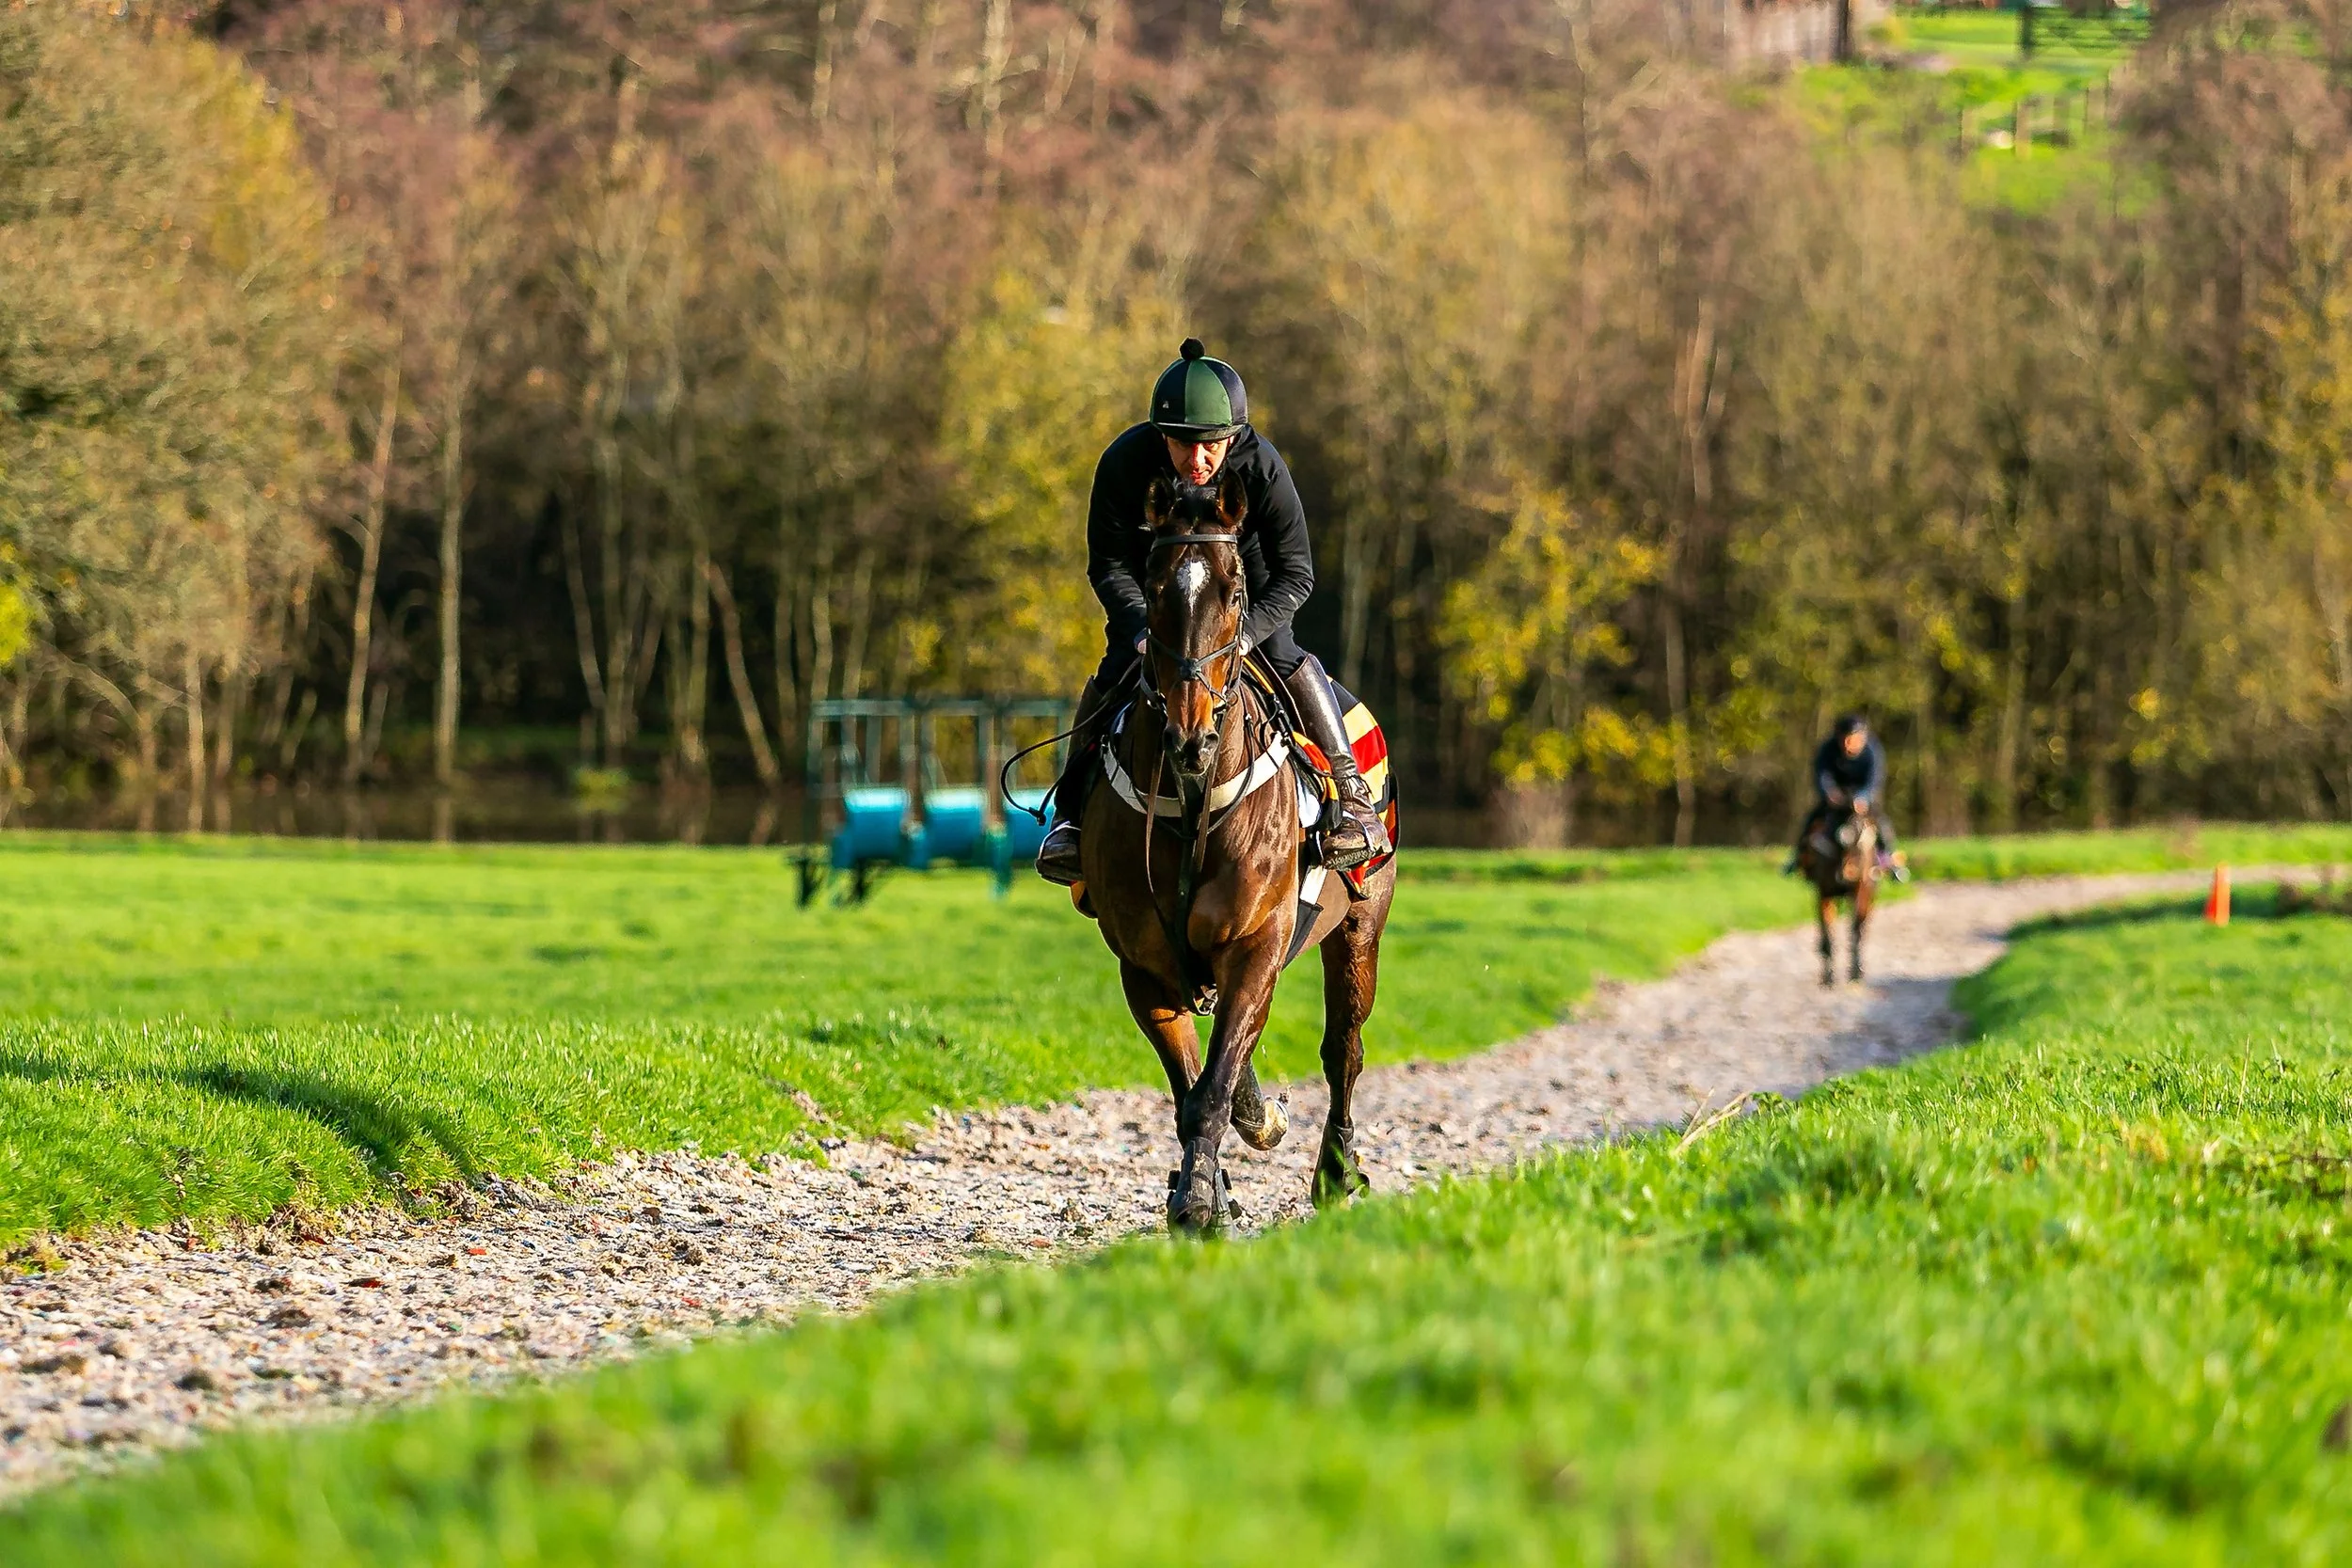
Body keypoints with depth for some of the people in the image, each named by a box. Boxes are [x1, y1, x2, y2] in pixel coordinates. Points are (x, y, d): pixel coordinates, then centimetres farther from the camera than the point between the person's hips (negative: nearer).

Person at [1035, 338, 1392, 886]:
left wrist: (1244, 632, -40)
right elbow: (1108, 566, -19)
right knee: (1116, 669, -18)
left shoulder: (1262, 467, -31)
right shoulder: (1125, 463, -29)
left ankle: (1354, 798, -15)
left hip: (1241, 580, -1)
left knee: (1284, 658, -23)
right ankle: (1069, 812, -8)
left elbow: (1295, 573, -26)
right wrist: (1143, 625, -36)